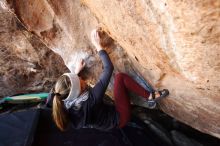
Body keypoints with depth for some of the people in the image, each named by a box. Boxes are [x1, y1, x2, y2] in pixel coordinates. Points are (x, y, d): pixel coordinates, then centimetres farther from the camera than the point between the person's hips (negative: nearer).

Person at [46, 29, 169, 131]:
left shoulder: (65, 104, -17)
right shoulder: (91, 99, -38)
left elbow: (57, 91, 10)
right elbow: (109, 68, -32)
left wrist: (76, 72, 7)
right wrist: (98, 45, -22)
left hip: (110, 116, 8)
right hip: (119, 118, -7)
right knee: (120, 77, -17)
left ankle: (150, 96, 15)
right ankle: (150, 96, -2)